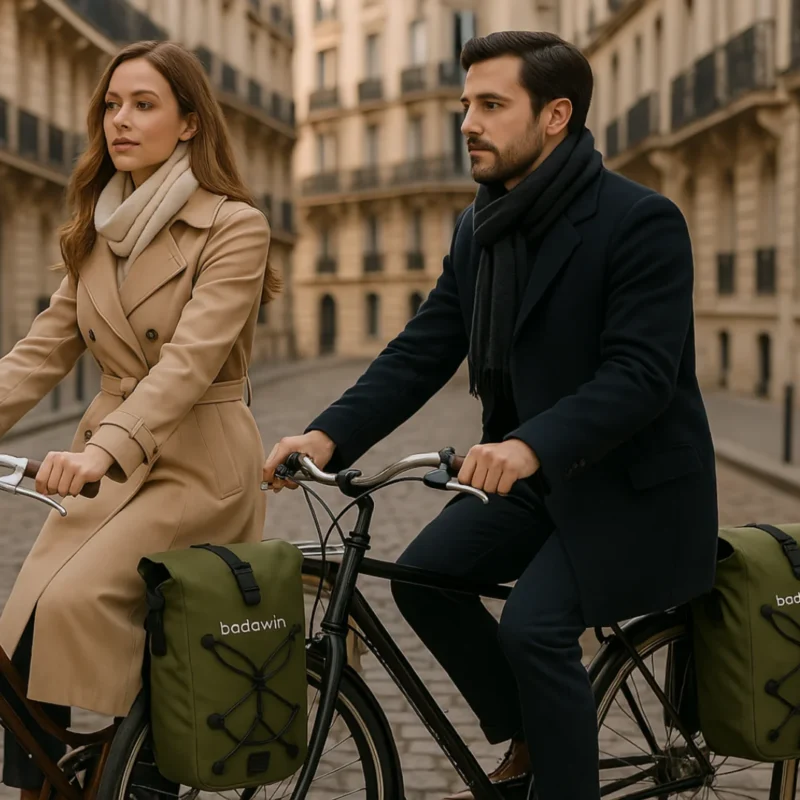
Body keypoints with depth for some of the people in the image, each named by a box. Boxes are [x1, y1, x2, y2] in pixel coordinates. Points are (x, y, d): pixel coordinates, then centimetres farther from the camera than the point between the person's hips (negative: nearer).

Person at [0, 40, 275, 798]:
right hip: (105, 460, 6)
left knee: (77, 601, -25)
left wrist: (105, 447, -36)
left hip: (196, 463, -6)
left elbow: (192, 357, -22)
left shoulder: (234, 226, -9)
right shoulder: (98, 232, 12)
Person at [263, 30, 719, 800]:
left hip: (630, 482, -7)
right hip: (529, 475, 7)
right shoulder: (479, 230, 5)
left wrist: (531, 444, -41)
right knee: (423, 574, -8)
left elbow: (642, 374, -26)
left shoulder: (640, 221, -17)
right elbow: (421, 352, 0)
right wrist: (329, 434, -15)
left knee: (533, 626, -22)